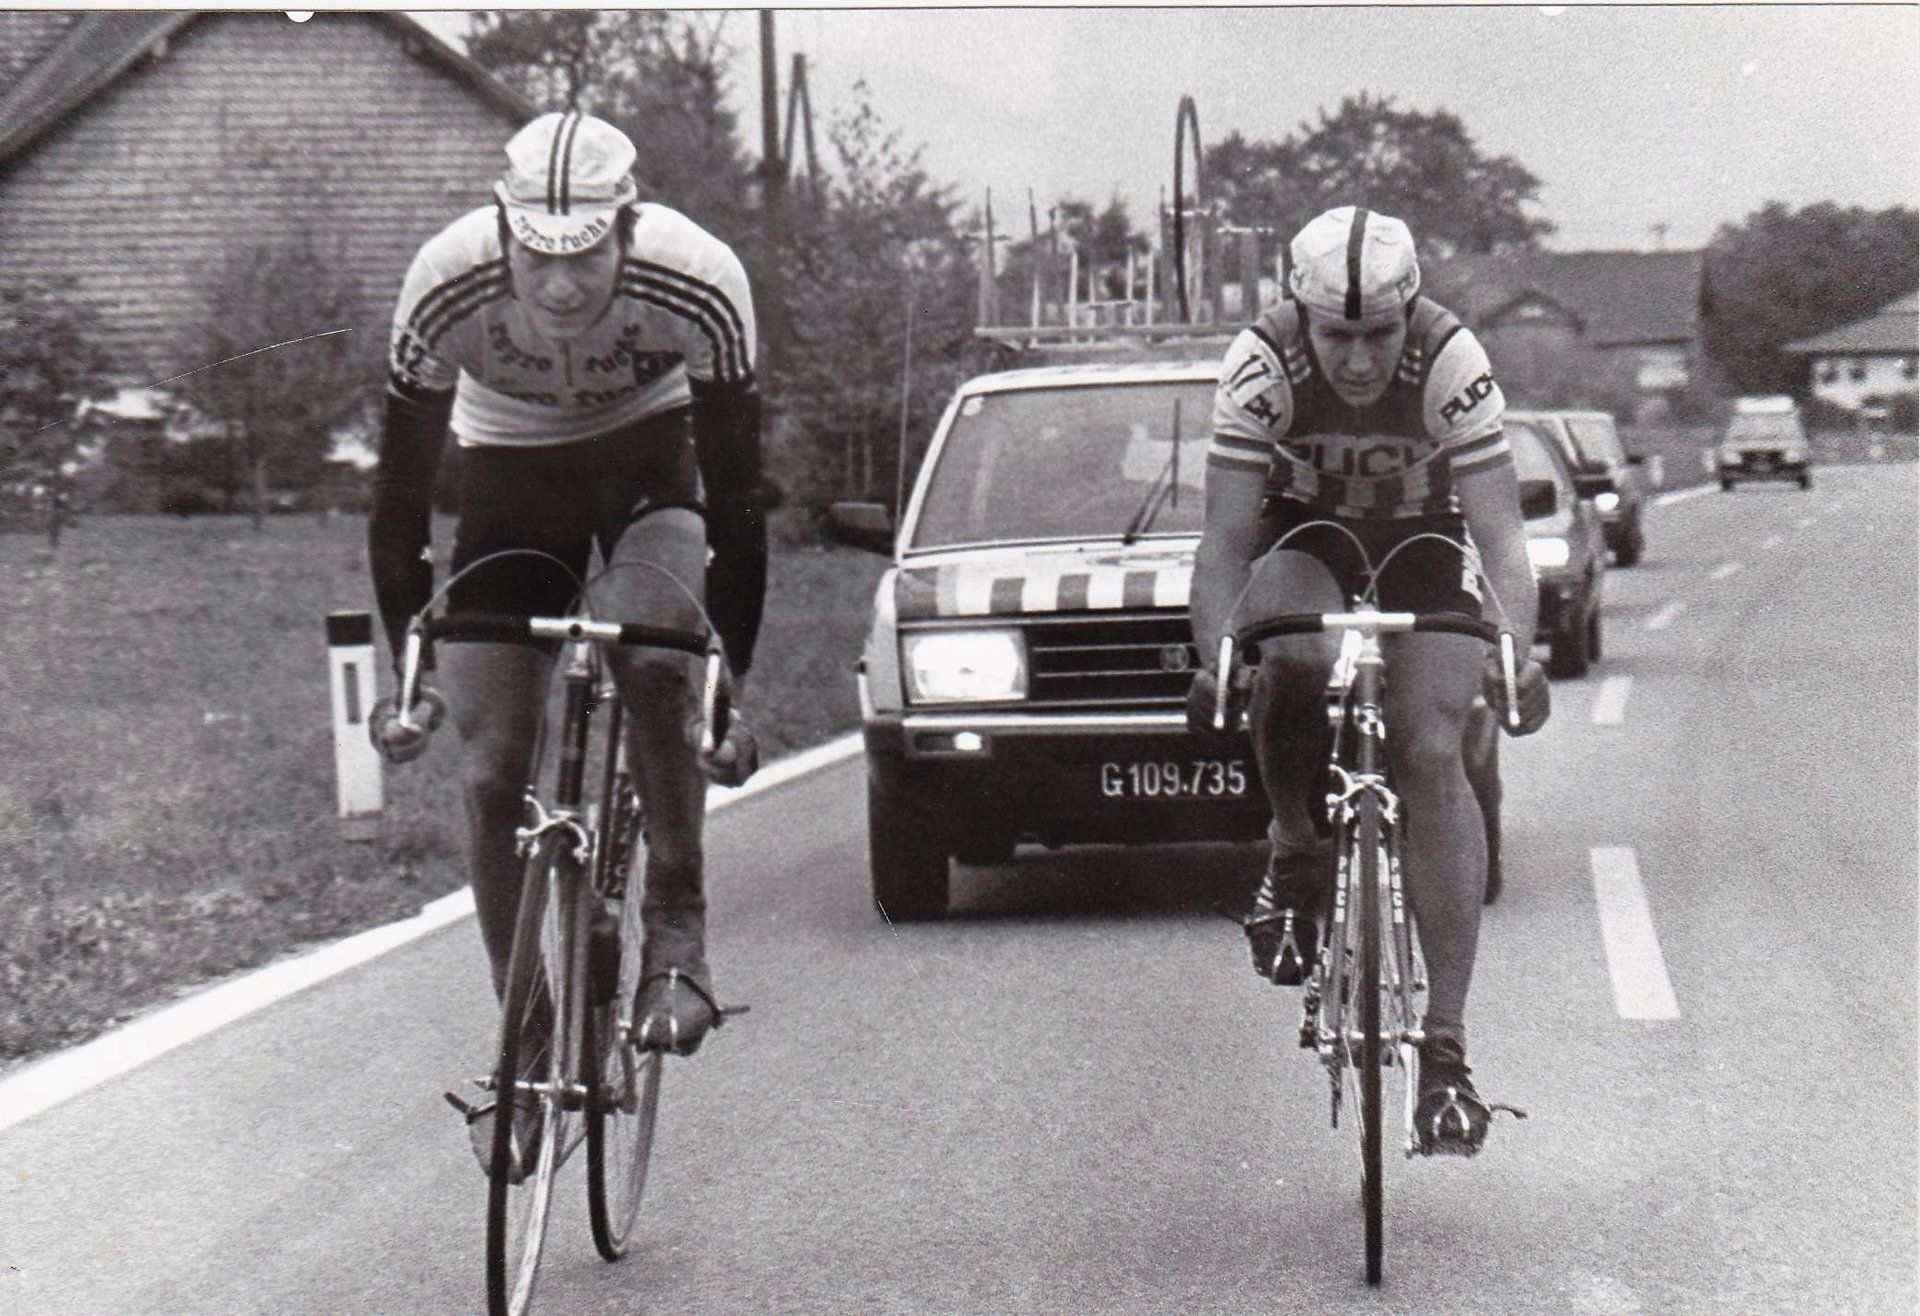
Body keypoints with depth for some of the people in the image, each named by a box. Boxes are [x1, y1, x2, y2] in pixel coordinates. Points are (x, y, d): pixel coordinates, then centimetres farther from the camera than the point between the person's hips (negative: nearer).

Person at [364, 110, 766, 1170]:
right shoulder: (445, 287, -30)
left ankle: (676, 936, -15)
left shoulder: (700, 287, -32)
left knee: (652, 645, -32)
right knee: (491, 768, -7)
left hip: (652, 458, -1)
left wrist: (735, 687, -23)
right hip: (510, 470, 1)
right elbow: (401, 488, -18)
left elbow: (737, 494, -22)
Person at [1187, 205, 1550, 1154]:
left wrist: (1517, 650, -46)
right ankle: (1295, 858, -8)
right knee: (1292, 656, -35)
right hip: (1303, 538, 0)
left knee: (1431, 755, -19)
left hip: (1422, 542, 0)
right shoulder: (1260, 364, -27)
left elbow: (1499, 531, -30)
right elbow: (1227, 539, -26)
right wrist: (1214, 662, -41)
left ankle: (1447, 1043, -16)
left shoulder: (1452, 363, -28)